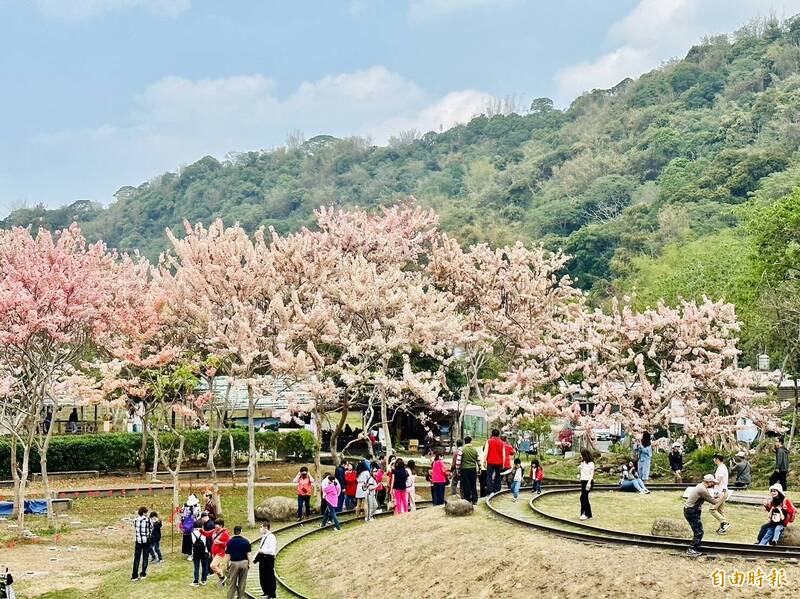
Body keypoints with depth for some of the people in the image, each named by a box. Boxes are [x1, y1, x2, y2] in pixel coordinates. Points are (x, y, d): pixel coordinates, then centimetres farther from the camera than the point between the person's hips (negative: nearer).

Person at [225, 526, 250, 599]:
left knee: (232, 583, 5)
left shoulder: (230, 542, -5)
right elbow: (248, 554, -1)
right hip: (244, 562, 1)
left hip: (234, 563, -1)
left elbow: (228, 555, -3)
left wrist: (228, 564, 6)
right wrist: (249, 563, 7)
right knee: (242, 583, 9)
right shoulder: (246, 541, -2)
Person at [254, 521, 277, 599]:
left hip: (268, 558, -9)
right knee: (262, 576, 17)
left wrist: (262, 551, -20)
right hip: (262, 558, 9)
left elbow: (272, 550, -23)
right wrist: (256, 557, 12)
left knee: (270, 577, 0)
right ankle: (266, 592, 32)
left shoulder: (271, 537, -15)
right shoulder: (263, 537, 13)